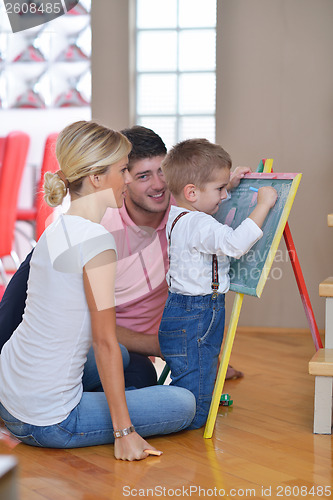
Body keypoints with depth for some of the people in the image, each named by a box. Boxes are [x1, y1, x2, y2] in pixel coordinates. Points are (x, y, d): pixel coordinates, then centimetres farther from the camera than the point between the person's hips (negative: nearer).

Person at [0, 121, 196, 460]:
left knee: (122, 357, 32)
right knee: (183, 405, 3)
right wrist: (124, 432, -14)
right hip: (46, 422, -9)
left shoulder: (56, 231, 8)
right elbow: (105, 341, -18)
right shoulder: (95, 240, -19)